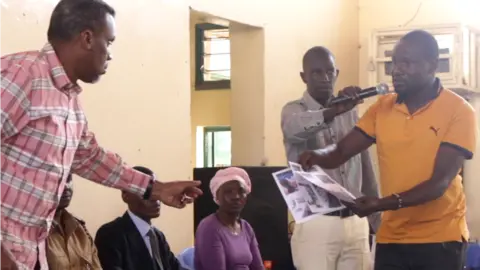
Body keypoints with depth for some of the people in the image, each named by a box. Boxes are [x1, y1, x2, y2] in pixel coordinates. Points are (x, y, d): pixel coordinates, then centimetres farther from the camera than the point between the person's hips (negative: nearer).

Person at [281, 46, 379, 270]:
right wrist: (335, 110, -48)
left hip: (355, 222, 5)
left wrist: (377, 218, 13)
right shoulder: (294, 110, -2)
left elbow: (365, 166, 16)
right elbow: (299, 127, -29)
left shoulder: (350, 112, 12)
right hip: (315, 223, -5)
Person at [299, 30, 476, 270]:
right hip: (391, 238, 4)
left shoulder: (458, 111, -9)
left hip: (439, 238, -4)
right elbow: (340, 152, 5)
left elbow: (440, 182, -17)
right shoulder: (382, 108, 6)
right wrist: (317, 155, -19)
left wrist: (384, 204, -30)